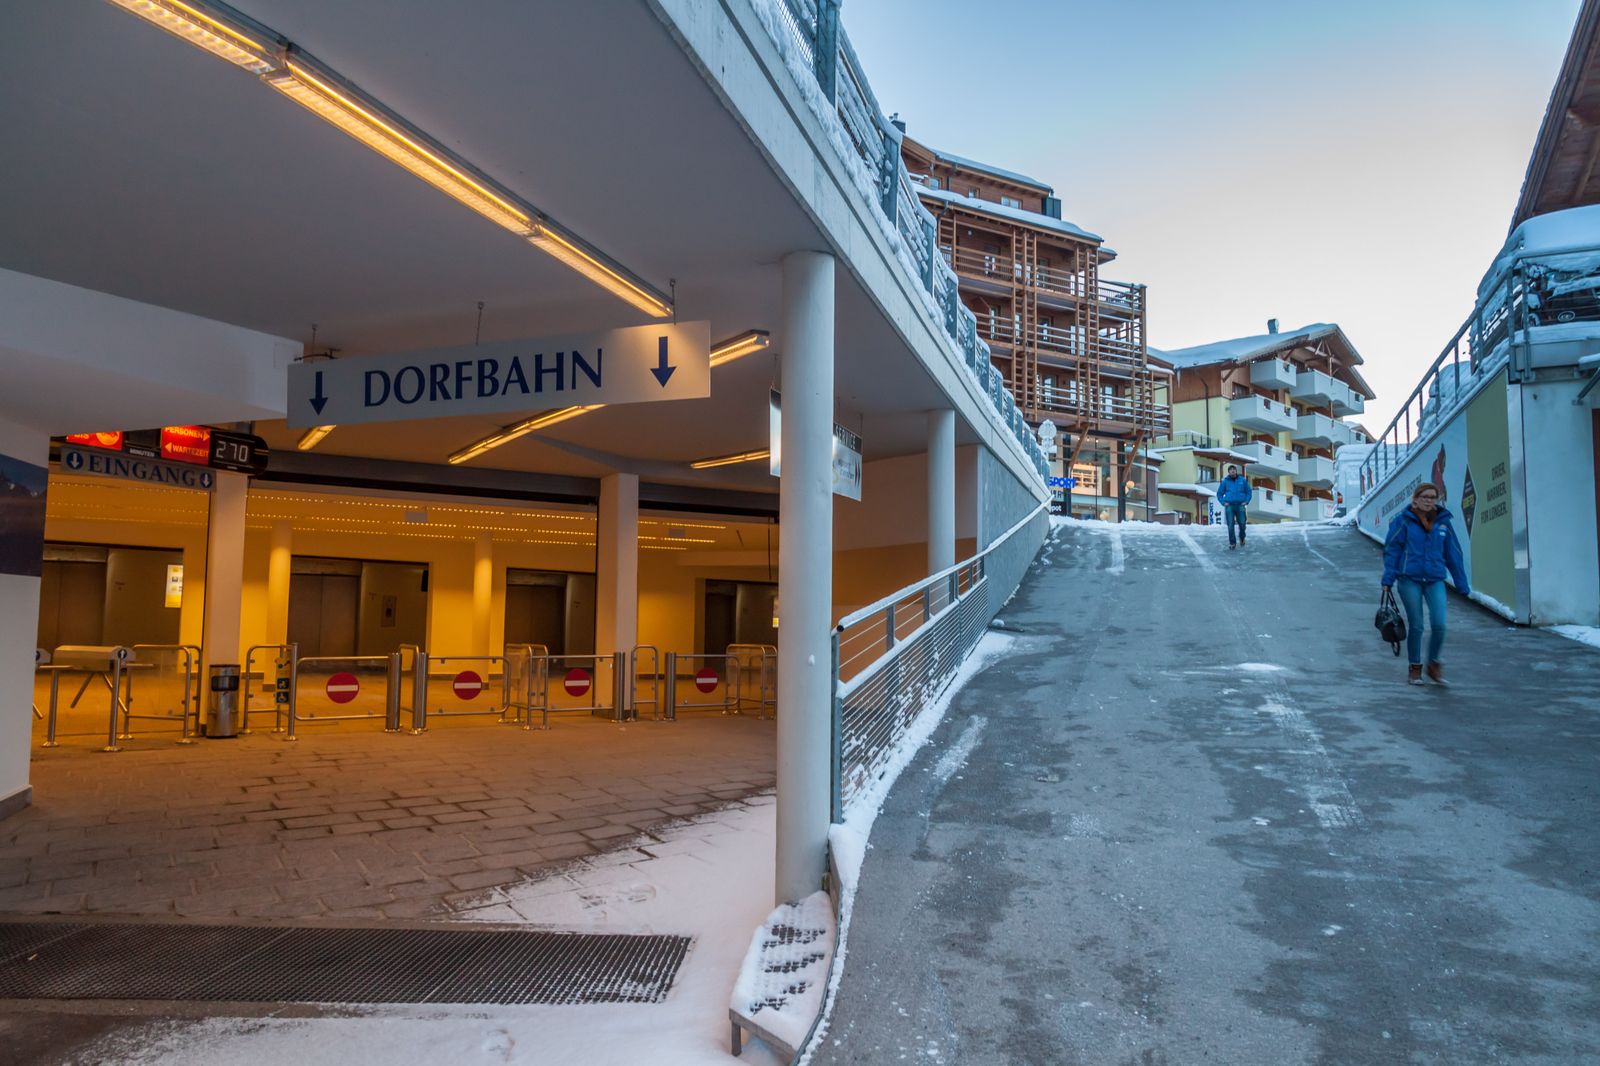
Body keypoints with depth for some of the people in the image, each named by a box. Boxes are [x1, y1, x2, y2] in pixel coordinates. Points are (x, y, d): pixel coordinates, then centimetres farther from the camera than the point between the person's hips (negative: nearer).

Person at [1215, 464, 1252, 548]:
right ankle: (1232, 542, -2)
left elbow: (1249, 491, 14)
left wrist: (1246, 501, 1)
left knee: (1242, 524, -6)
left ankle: (1242, 538, 23)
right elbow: (1219, 493, 13)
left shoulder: (1242, 480, 7)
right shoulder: (1225, 481, 6)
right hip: (1229, 506, 0)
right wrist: (1223, 503, -1)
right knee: (1230, 525, -8)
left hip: (1240, 506, 0)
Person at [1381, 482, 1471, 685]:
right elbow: (1391, 550, -1)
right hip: (1409, 580, -2)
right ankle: (1414, 668, 20)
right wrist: (1388, 579, -6)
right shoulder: (1403, 521, -2)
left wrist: (1462, 585, 11)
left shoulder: (1443, 522, 6)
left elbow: (1454, 554, 11)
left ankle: (1434, 665, 15)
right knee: (1416, 626, 3)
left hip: (1435, 580, 2)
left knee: (1439, 625, -8)